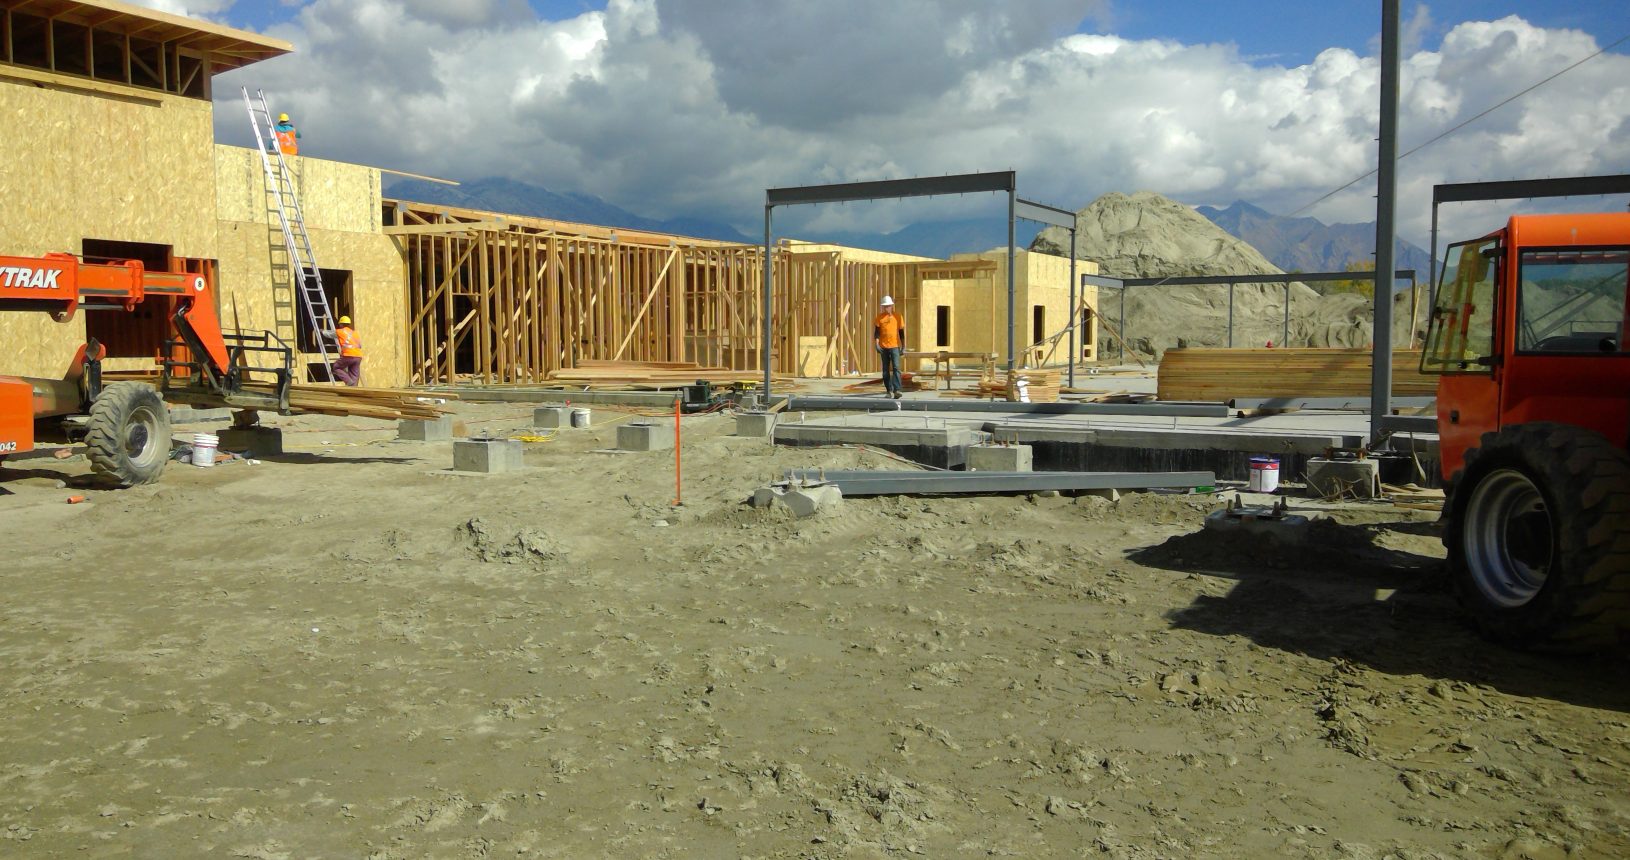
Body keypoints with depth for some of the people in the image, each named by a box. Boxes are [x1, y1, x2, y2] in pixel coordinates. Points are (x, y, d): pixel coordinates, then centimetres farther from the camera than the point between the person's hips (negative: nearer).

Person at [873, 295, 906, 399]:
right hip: (884, 347, 1)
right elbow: (876, 332, 1)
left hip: (895, 346, -1)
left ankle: (896, 390, -20)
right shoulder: (880, 317, 3)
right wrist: (876, 344, -12)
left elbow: (902, 332, 8)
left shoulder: (897, 316, 4)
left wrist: (903, 347, 7)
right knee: (886, 370, 7)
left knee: (896, 368, -14)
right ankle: (889, 390, 16)